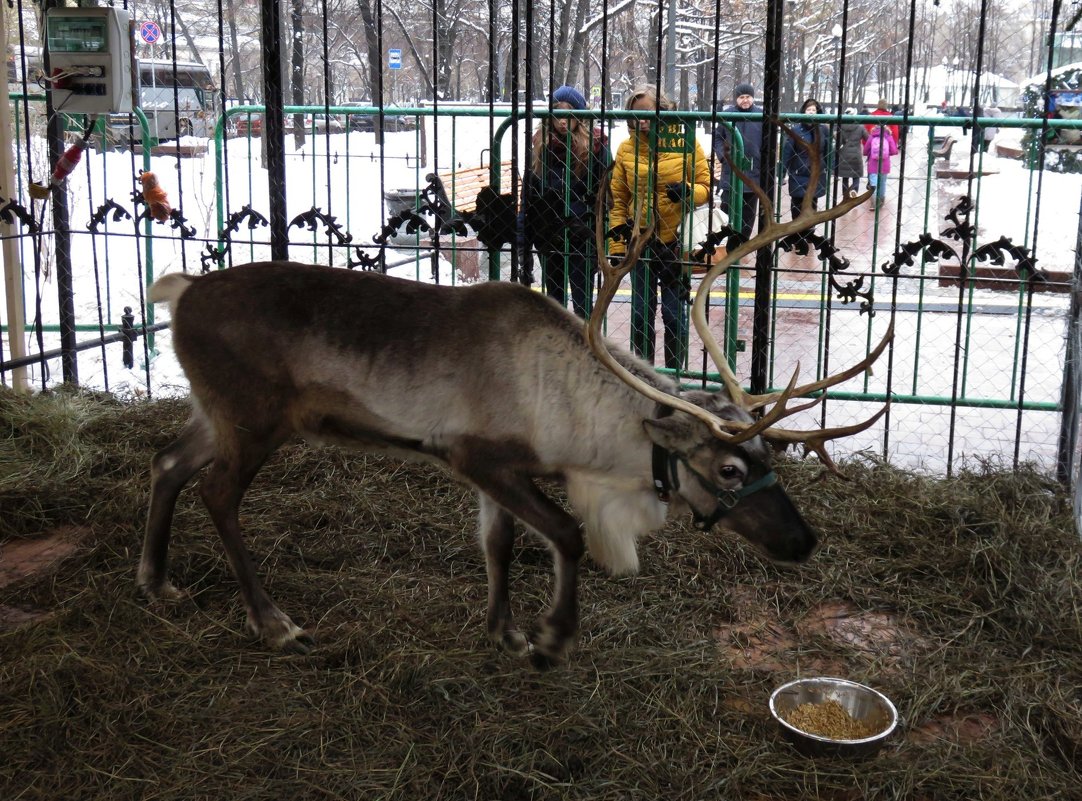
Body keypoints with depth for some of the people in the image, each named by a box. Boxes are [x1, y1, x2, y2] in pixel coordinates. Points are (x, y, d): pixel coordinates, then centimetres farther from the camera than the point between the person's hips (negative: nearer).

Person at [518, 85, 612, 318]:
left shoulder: (594, 146, -7)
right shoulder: (541, 146, 5)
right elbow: (527, 197, 8)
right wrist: (524, 245, 4)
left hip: (581, 239, -5)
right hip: (547, 237, 5)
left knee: (582, 303, 0)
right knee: (554, 302, 16)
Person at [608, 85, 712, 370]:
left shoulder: (685, 143, -4)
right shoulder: (626, 148, 3)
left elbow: (705, 187, 1)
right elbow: (618, 199, 6)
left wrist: (687, 192, -22)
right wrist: (617, 245, 1)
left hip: (676, 242, -2)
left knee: (674, 314, 4)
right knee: (641, 313, 10)